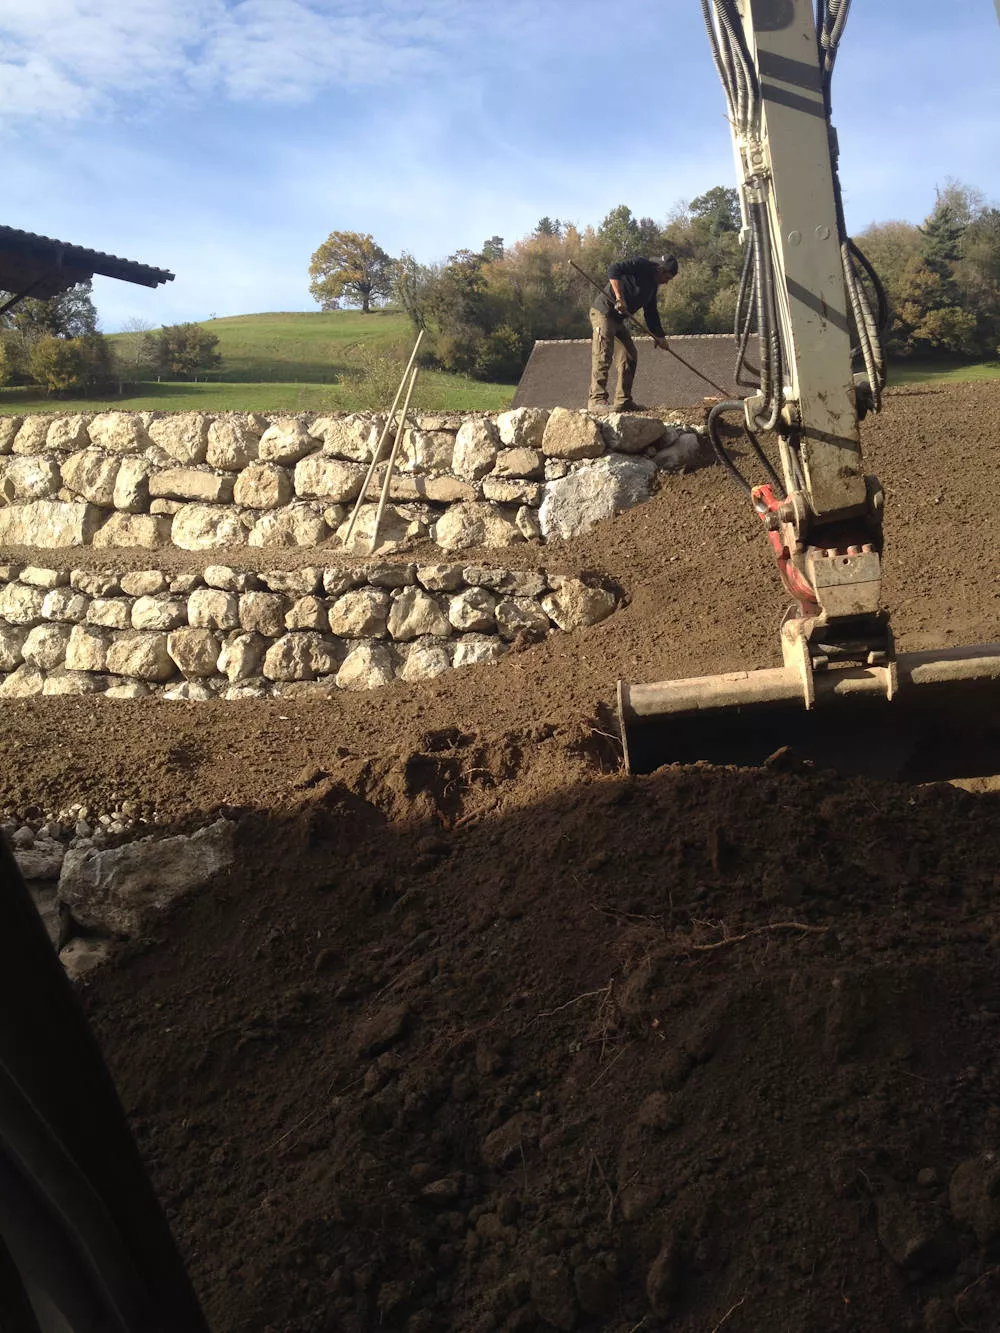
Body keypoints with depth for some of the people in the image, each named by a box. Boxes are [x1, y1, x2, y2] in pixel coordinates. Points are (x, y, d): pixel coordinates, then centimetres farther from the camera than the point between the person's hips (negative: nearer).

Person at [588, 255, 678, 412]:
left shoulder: (652, 285, 17)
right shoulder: (641, 266, -10)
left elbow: (651, 313, 23)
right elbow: (614, 270, -24)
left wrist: (659, 336, 16)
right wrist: (619, 298, -28)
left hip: (618, 319, 10)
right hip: (603, 312, -10)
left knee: (629, 357, 8)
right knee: (603, 357, -15)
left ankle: (623, 401, 12)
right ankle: (596, 400, -17)